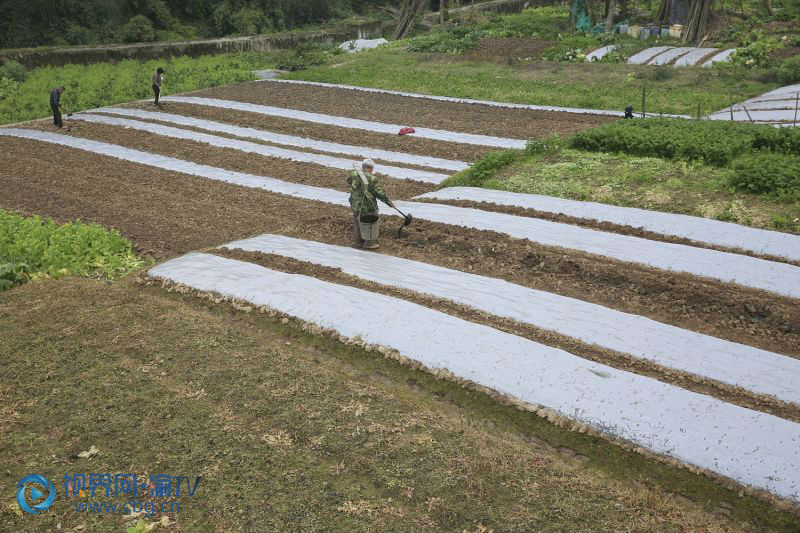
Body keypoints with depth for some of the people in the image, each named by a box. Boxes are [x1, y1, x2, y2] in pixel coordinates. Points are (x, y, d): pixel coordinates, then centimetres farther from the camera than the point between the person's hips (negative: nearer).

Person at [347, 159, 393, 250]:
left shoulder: (354, 175, -5)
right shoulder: (372, 179, -19)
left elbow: (348, 180, 19)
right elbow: (380, 193, -15)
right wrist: (389, 202, -3)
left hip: (356, 205, 5)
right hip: (369, 206, -5)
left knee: (358, 224, 21)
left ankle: (359, 242, 32)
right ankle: (369, 243, 20)